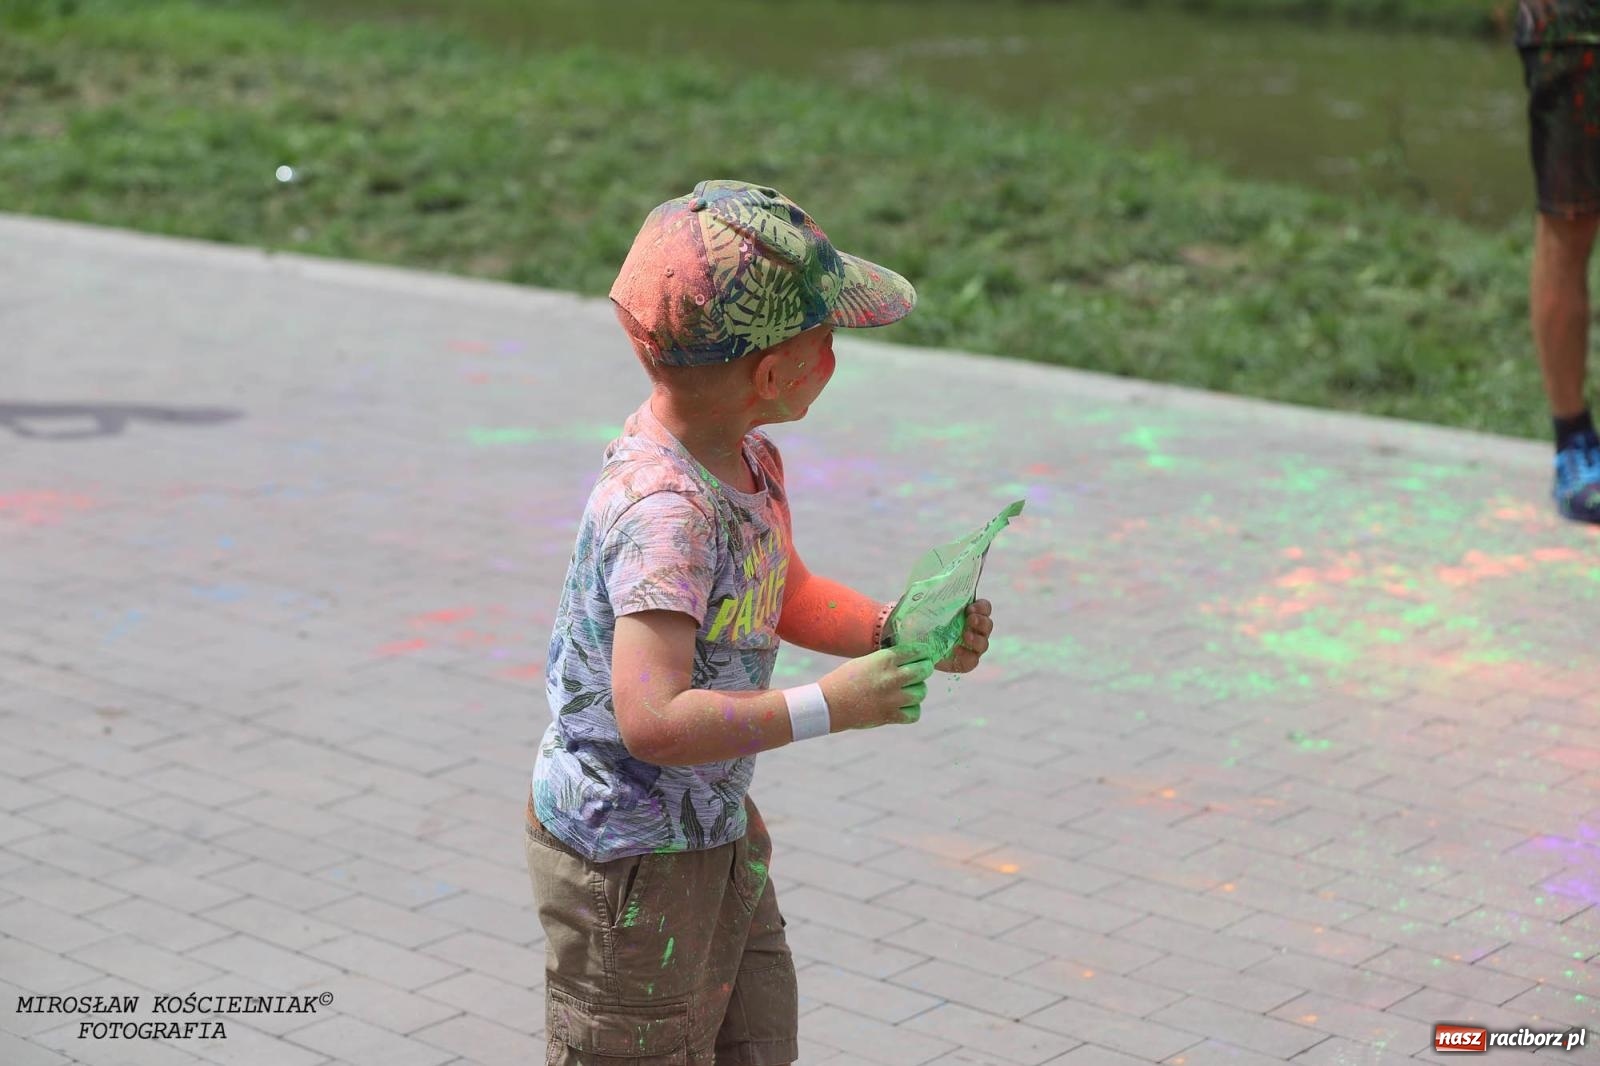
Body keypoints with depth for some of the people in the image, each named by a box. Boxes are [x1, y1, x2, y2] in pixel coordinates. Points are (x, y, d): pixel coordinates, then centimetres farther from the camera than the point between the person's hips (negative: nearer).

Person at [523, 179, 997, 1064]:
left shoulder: (747, 461, -2)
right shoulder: (663, 510, -32)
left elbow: (786, 598, 16)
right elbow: (655, 721, -39)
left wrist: (894, 632, -1)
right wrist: (831, 707, -32)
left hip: (714, 826, 9)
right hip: (629, 859, -9)